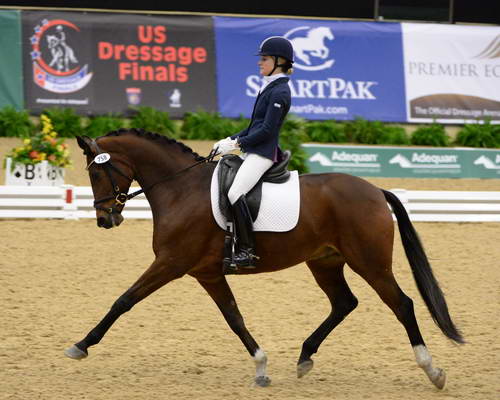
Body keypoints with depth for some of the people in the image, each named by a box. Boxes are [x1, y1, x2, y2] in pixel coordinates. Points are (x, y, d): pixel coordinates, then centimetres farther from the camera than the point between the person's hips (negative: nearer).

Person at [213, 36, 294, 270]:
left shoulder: (279, 92, -12)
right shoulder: (269, 88, 19)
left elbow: (266, 130, -18)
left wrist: (237, 143, -16)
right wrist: (230, 141, 12)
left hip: (264, 153, -11)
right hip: (252, 151, 11)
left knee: (235, 192, -26)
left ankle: (247, 250, -28)